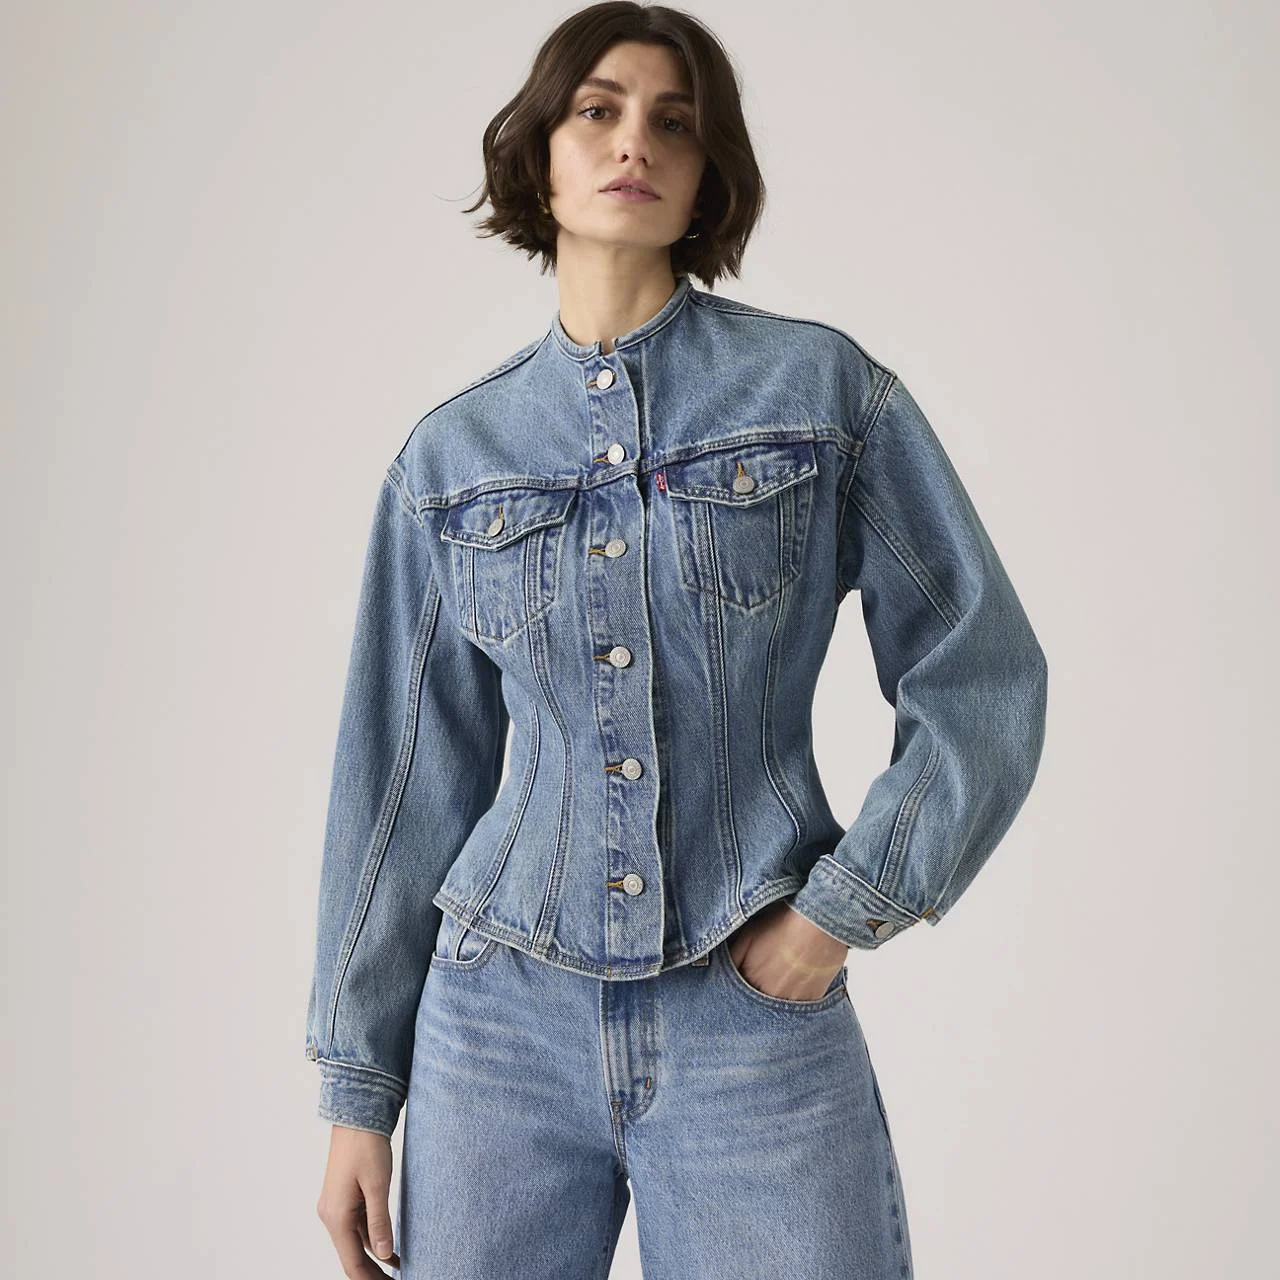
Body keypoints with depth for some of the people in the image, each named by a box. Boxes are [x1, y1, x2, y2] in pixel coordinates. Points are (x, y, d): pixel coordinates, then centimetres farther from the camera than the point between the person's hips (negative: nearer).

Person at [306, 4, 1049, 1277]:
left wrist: (845, 907, -8)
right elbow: (409, 775, 6)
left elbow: (982, 682, 0)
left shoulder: (822, 387, -2)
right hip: (502, 1023, 2)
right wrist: (358, 1086, 7)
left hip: (760, 1022, -1)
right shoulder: (452, 454, 4)